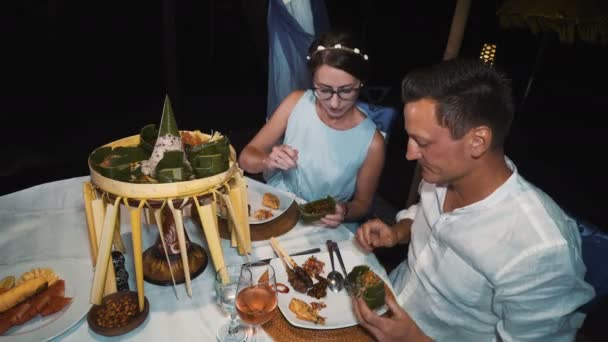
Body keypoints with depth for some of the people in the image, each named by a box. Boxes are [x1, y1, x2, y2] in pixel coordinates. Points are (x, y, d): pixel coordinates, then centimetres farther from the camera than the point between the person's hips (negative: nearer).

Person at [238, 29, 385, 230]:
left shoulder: (371, 141, -16)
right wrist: (268, 161, -26)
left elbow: (363, 203, 0)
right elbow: (246, 158, -4)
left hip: (326, 230, 0)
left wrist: (344, 212, -22)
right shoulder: (296, 102, -9)